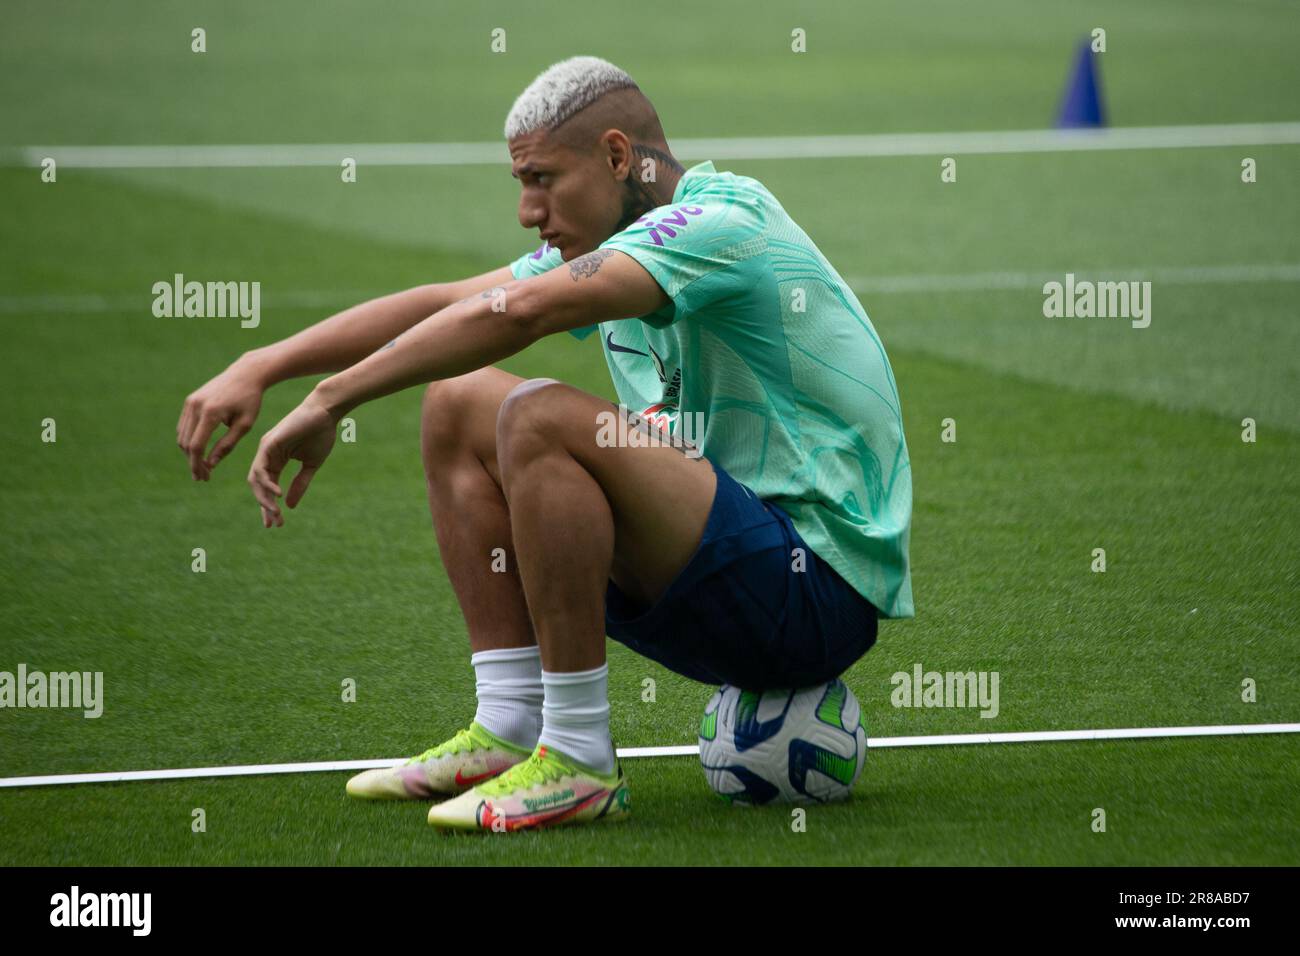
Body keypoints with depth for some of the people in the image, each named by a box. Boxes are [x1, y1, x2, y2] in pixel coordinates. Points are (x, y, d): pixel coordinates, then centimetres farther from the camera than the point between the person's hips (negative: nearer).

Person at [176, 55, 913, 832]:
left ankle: (580, 766, -21)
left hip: (821, 587, -10)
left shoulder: (722, 219, -17)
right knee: (460, 403, 10)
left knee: (540, 419, -27)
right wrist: (262, 368, 0)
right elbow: (442, 305, 11)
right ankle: (508, 733, 4)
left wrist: (328, 402, -25)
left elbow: (517, 311, -29)